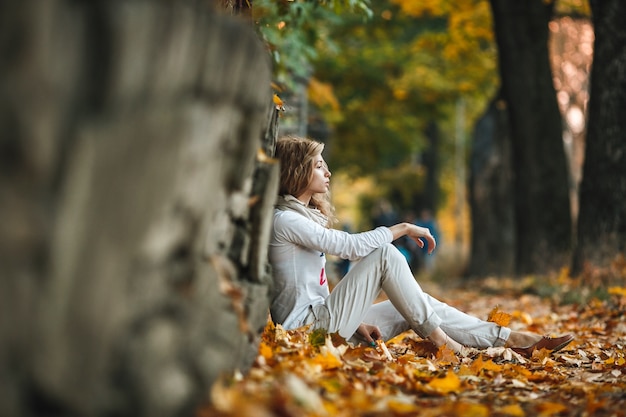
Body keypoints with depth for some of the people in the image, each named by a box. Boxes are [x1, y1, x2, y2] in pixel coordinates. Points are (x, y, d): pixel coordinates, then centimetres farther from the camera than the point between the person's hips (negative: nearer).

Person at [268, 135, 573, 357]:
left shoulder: (305, 215, 19)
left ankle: (508, 339, 4)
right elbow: (351, 245, -21)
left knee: (415, 308, 5)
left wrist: (354, 321, 5)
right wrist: (403, 228, -10)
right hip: (308, 327, -9)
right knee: (384, 254, -16)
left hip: (322, 320, 9)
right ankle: (437, 338, -9)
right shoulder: (284, 220, -13)